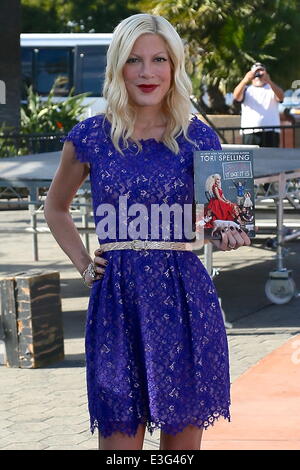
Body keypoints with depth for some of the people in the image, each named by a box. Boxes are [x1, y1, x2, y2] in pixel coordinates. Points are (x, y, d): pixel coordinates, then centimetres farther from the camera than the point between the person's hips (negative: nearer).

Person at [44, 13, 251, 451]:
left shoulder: (198, 137, 4)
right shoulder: (91, 136, 4)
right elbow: (56, 208, 20)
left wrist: (229, 236, -11)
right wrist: (82, 262, 7)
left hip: (184, 297, 1)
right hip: (117, 299, 0)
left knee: (184, 435, 6)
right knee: (119, 435, -1)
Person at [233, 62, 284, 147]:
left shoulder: (272, 89, 13)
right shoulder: (247, 90, 14)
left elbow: (280, 97, -10)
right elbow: (236, 96, -8)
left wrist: (269, 81, -27)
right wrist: (245, 80, -26)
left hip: (271, 132, 0)